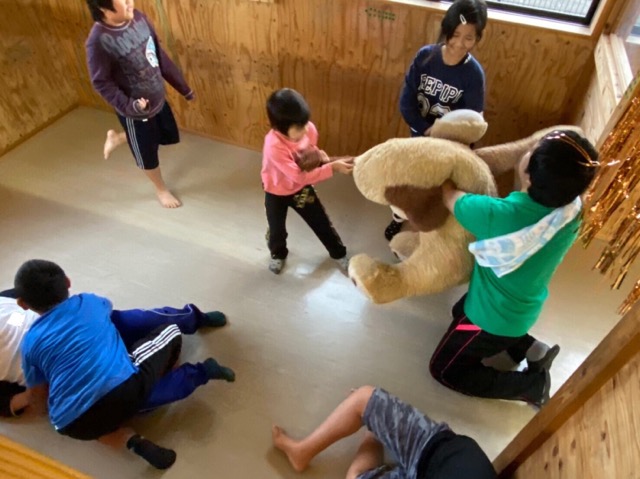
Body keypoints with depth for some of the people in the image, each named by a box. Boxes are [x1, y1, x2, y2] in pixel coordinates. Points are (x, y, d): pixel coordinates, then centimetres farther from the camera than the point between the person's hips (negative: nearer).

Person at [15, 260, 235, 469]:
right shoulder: (89, 302, 15)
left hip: (72, 426, 1)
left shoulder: (30, 342, 14)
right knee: (169, 330, 19)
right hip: (124, 389, 0)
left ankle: (131, 440, 11)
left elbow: (38, 397, 22)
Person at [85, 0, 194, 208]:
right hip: (136, 111, -7)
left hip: (158, 98, 7)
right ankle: (161, 189, 44)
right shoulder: (98, 40, -27)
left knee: (169, 137, 27)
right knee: (148, 154, 14)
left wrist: (183, 86, 6)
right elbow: (100, 82, -18)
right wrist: (128, 105, -29)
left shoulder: (138, 18, -8)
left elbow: (159, 55, 2)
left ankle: (116, 138, 43)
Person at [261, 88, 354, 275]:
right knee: (277, 229, 15)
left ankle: (339, 253, 39)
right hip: (277, 193, -4)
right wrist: (332, 167, -44)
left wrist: (320, 156, -22)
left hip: (302, 188, 4)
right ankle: (278, 254, 49)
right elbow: (299, 176, -39)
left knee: (322, 223, 13)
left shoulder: (308, 129, -22)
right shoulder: (274, 146, -39)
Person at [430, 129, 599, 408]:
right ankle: (528, 348, 20)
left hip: (494, 317, -7)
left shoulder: (499, 215, -39)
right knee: (461, 311, 33)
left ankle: (533, 385, 10)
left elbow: (448, 194, -19)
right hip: (522, 309, 7)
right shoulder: (571, 211, -19)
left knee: (444, 370, 13)